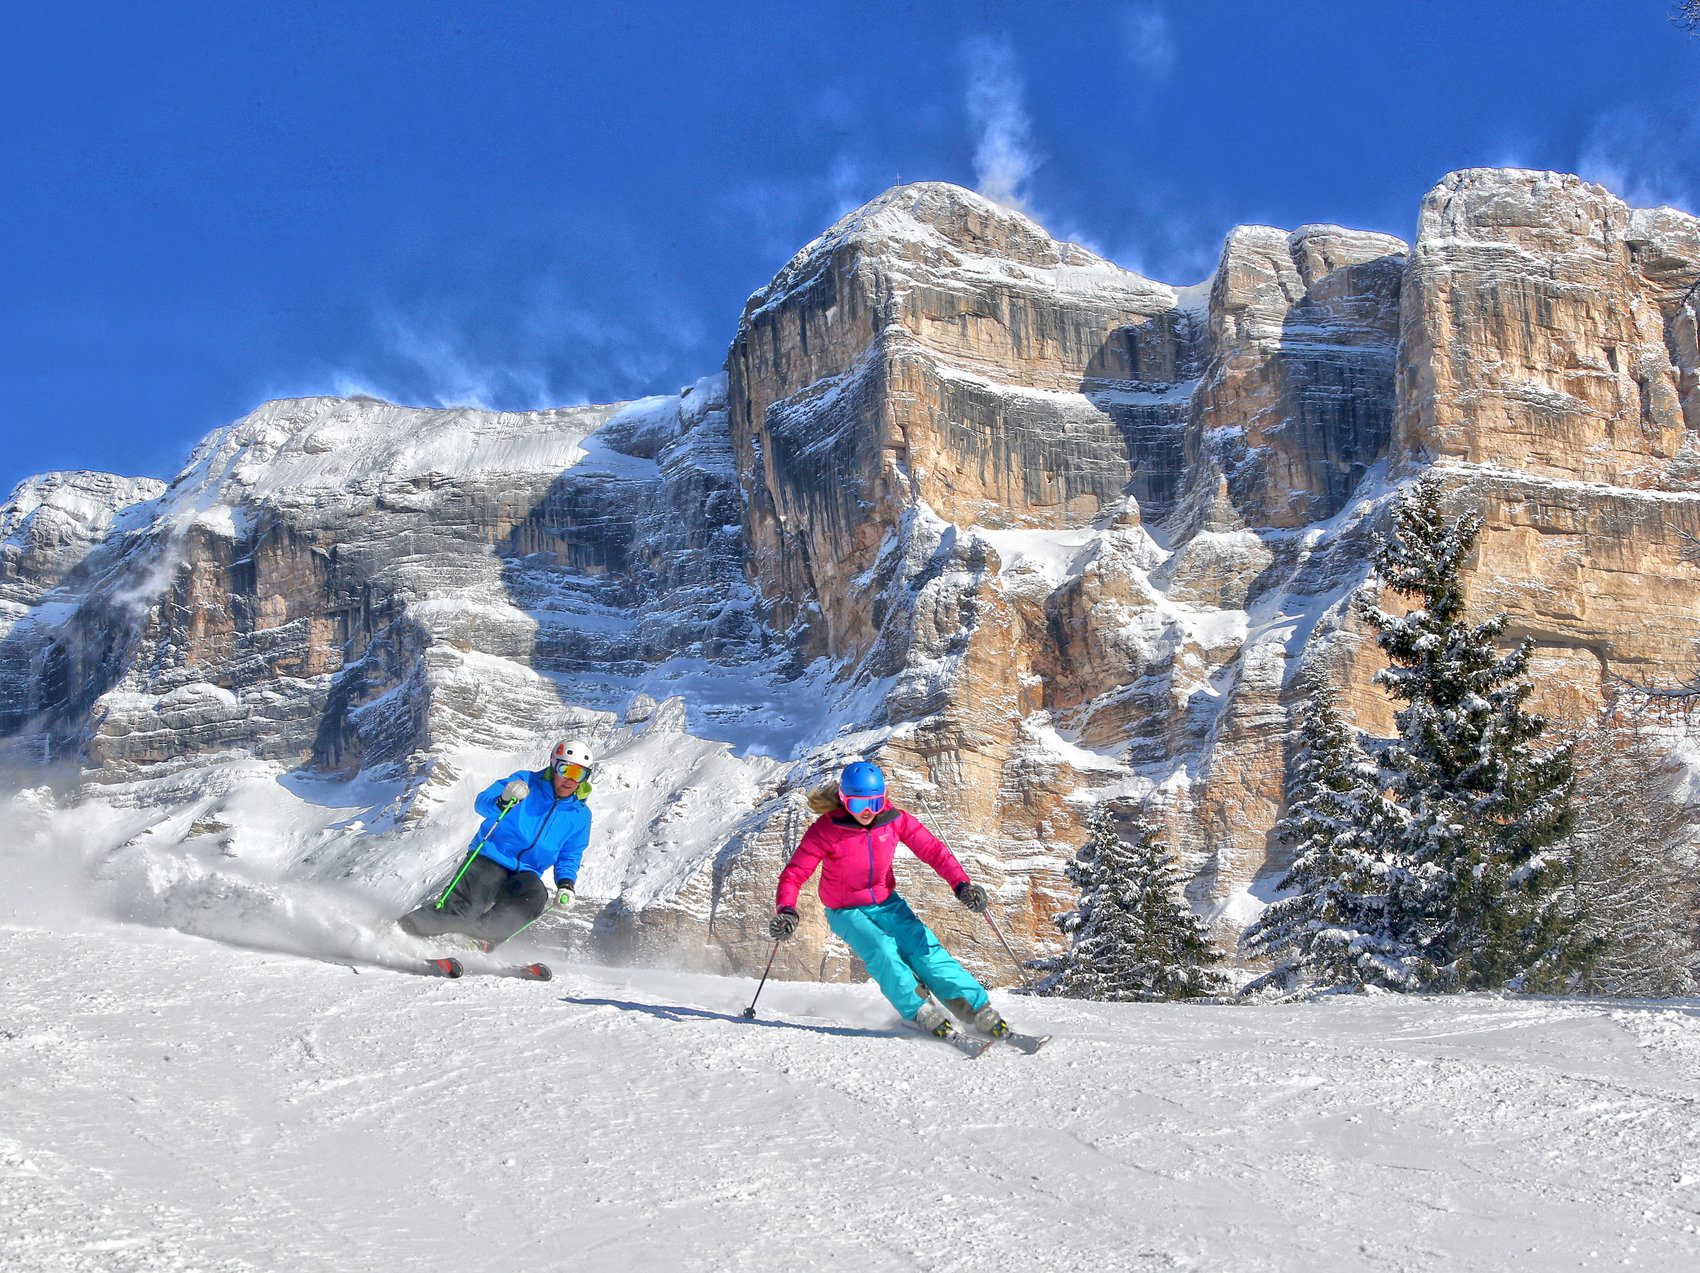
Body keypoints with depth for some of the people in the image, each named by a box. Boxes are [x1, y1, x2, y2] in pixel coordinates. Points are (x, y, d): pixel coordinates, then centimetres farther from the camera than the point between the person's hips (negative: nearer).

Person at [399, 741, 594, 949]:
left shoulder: (579, 815, 8)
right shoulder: (526, 782, -1)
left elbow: (569, 856, 18)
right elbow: (482, 802, -8)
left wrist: (565, 884, -2)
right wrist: (502, 802, -31)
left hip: (525, 873, 3)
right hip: (490, 861, -3)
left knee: (535, 896, -32)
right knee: (463, 907, -24)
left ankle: (481, 939, -29)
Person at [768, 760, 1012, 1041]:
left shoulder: (894, 819, -13)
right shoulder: (825, 830, -21)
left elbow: (932, 849, -8)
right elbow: (794, 873, -19)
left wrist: (961, 884, -22)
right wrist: (786, 911, -37)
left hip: (887, 903, 2)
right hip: (846, 912, -2)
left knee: (924, 949, -17)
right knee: (883, 952, -29)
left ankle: (981, 1011, -18)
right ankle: (921, 1013, -18)